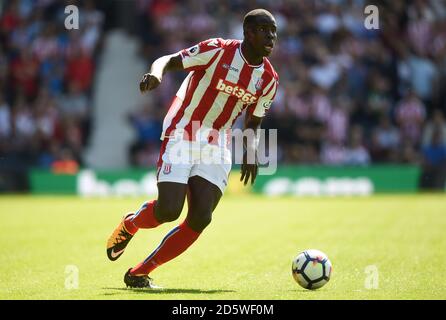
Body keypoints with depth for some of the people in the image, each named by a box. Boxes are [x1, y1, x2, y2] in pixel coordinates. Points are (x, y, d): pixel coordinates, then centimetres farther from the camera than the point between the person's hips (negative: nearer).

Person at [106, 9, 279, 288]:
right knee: (169, 210, -17)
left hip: (217, 147, 5)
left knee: (201, 219, -9)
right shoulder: (218, 50, -13)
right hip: (181, 137, -5)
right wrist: (156, 73, -34)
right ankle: (130, 224, 21)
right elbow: (169, 60, -11)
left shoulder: (269, 79, 3)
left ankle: (139, 273, 4)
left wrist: (251, 154, 0)